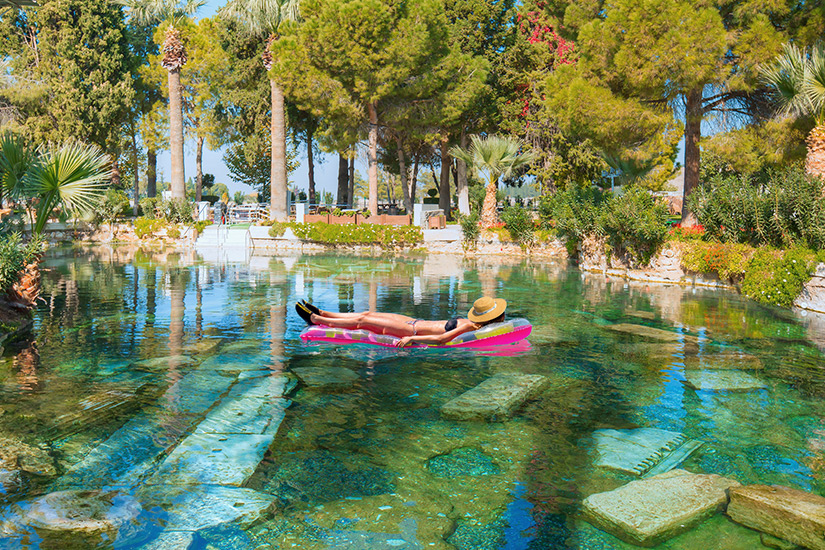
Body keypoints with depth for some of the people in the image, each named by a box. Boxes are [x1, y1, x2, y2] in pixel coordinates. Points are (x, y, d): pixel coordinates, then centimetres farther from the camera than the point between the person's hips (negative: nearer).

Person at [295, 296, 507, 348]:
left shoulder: (470, 326, -26)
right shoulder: (472, 323, -5)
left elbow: (441, 339, -34)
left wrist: (411, 339, -32)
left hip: (414, 330, -8)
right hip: (417, 323, 8)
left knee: (364, 320, -1)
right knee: (369, 314, 12)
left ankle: (315, 319, 15)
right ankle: (321, 314, 26)